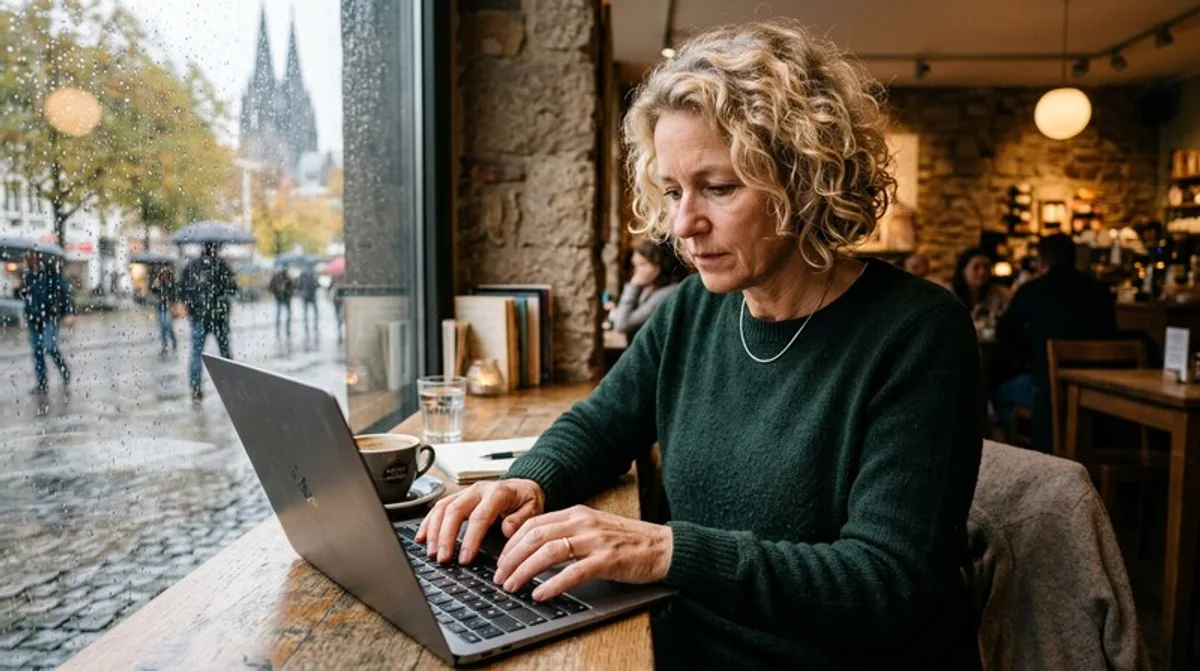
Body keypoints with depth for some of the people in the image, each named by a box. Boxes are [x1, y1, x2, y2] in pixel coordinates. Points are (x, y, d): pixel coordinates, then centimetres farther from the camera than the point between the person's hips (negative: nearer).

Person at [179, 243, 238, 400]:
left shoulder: (190, 266, 3)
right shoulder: (220, 265, -7)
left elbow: (181, 288, 5)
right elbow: (233, 288, -11)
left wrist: (190, 304, 18)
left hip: (198, 316, 2)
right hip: (219, 315, -2)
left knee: (196, 352, 7)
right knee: (225, 350, 9)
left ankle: (195, 389, 4)